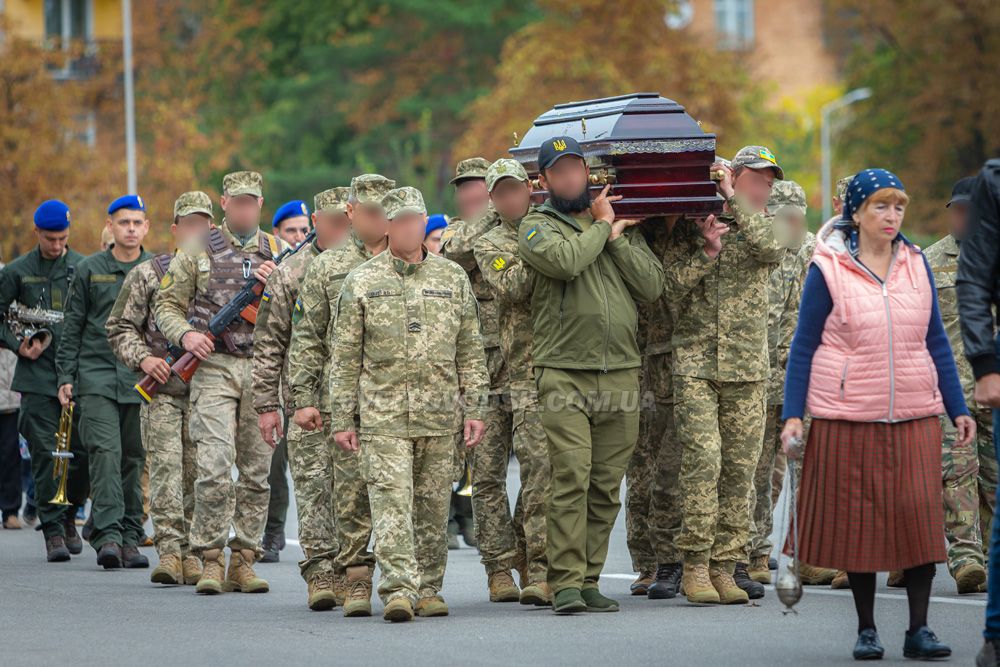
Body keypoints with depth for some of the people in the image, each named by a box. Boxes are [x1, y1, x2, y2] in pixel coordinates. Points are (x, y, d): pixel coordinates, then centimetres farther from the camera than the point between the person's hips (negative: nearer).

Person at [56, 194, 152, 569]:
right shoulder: (89, 271, 6)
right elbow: (72, 328, 9)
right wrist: (65, 377, 4)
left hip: (142, 382, 2)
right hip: (96, 378, -2)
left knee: (135, 460, 5)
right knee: (105, 453, -15)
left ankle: (130, 539, 10)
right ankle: (107, 535, -20)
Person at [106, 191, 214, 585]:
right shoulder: (148, 274, 6)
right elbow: (120, 327, 7)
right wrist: (142, 359, -10)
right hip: (162, 389, -2)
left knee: (197, 471, 3)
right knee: (165, 466, -12)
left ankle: (190, 552, 9)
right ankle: (169, 550, -16)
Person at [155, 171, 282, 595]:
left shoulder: (278, 254, 13)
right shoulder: (198, 250, 6)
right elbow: (167, 303, 8)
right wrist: (184, 334, -11)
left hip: (263, 370, 3)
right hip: (214, 367, -3)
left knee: (256, 471, 3)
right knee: (214, 467, -13)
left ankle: (244, 561, 8)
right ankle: (211, 560, -6)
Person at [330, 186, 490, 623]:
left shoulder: (453, 278, 10)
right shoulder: (362, 283, 5)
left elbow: (470, 351, 12)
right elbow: (346, 357, 5)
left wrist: (474, 409, 5)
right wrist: (341, 419, 0)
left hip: (440, 415, 2)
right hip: (382, 416, -2)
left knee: (434, 505, 6)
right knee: (391, 503, -11)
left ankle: (428, 589, 16)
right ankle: (398, 590, -17)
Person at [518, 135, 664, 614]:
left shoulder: (622, 226, 17)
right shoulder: (536, 227, 5)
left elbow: (652, 285, 5)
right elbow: (565, 260, -17)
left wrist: (617, 238, -2)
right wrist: (602, 227, -1)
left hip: (621, 373, 4)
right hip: (565, 373, -4)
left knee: (607, 486, 5)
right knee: (571, 477, -13)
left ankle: (589, 579, 11)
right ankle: (566, 582, -11)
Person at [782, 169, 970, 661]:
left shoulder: (916, 264, 8)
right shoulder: (828, 269, -2)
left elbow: (936, 342, 13)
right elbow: (804, 347, 1)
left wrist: (958, 408, 8)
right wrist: (792, 415, -6)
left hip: (915, 419, 2)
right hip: (848, 419, -2)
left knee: (920, 518, -6)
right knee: (857, 522, 2)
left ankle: (919, 630, 0)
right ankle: (866, 630, 13)